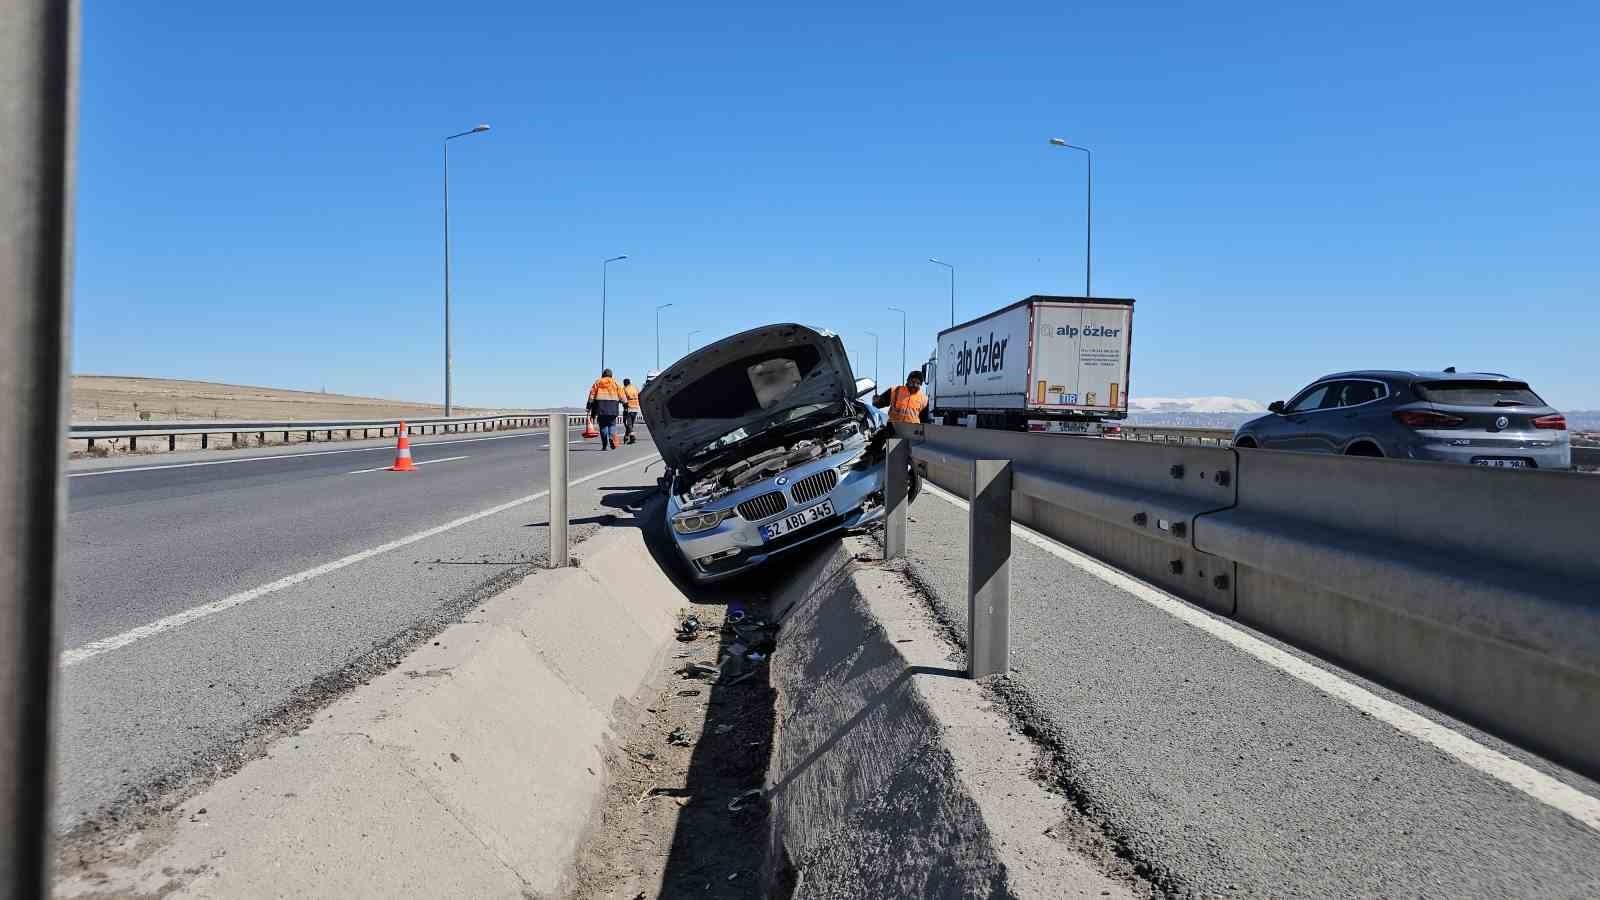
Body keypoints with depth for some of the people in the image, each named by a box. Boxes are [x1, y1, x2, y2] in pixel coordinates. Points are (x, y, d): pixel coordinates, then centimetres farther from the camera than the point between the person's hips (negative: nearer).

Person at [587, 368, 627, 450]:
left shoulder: (597, 382, 11)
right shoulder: (615, 382, 11)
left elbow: (592, 394, 4)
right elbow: (621, 394, 4)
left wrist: (589, 405, 5)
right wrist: (625, 402, 11)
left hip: (601, 406, 0)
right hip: (613, 405, 0)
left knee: (603, 425, 5)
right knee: (612, 424, 9)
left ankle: (605, 445, 2)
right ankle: (611, 437, -19)